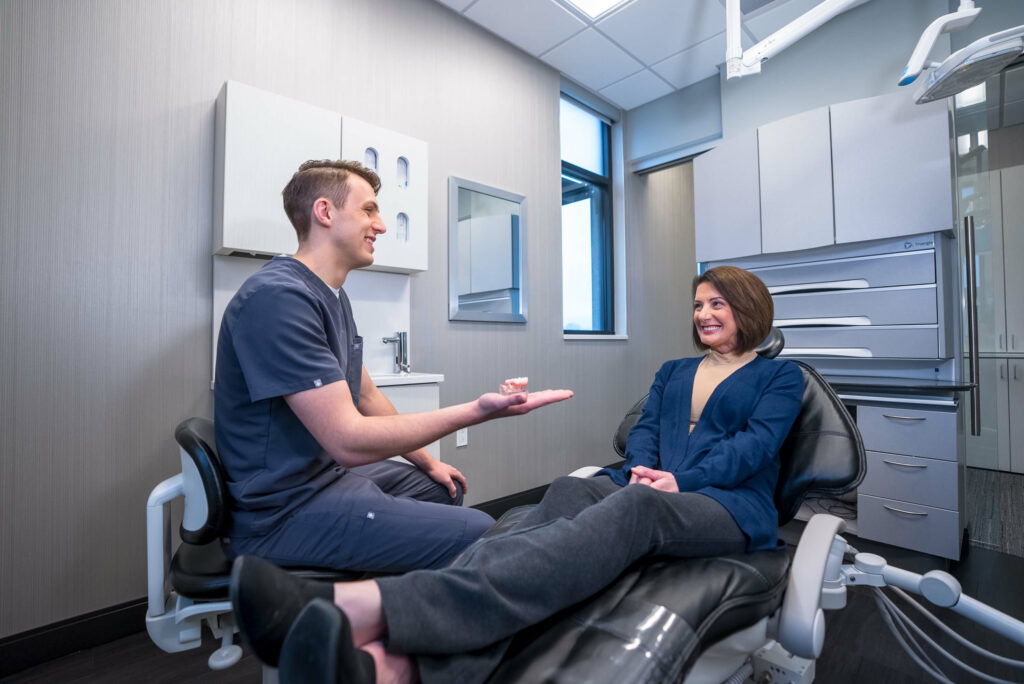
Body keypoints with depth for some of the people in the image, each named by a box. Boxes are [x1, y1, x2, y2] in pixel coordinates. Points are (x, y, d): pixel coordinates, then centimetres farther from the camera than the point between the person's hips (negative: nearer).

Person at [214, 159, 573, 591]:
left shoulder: (332, 296, 10)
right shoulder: (278, 296, -23)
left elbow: (367, 397, 15)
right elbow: (349, 441, -28)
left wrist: (427, 462, 14)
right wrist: (478, 411, -29)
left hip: (331, 474, 10)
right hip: (284, 509, -10)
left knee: (445, 489, 22)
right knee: (479, 534, -16)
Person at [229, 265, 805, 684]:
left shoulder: (781, 376, 16)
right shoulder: (672, 371, 27)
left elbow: (758, 442, 0)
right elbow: (644, 429, 15)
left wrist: (682, 479, -14)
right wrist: (643, 468, -7)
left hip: (731, 505, -3)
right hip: (652, 486, 3)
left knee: (637, 506, -38)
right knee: (569, 491, -32)